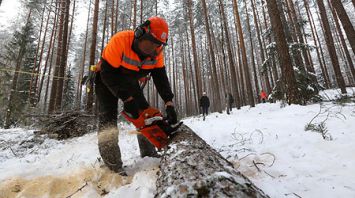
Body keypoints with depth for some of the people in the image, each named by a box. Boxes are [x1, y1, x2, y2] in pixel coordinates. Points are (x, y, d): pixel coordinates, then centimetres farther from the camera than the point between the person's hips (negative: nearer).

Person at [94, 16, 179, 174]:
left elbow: (161, 77, -16)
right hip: (107, 79, -4)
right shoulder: (120, 40, -33)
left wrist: (169, 103, -28)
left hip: (130, 81, 5)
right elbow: (108, 73, -31)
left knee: (146, 113, -4)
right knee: (108, 118, -16)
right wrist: (127, 99, -35)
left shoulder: (156, 52, -16)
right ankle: (112, 166, -9)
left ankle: (149, 154, 7)